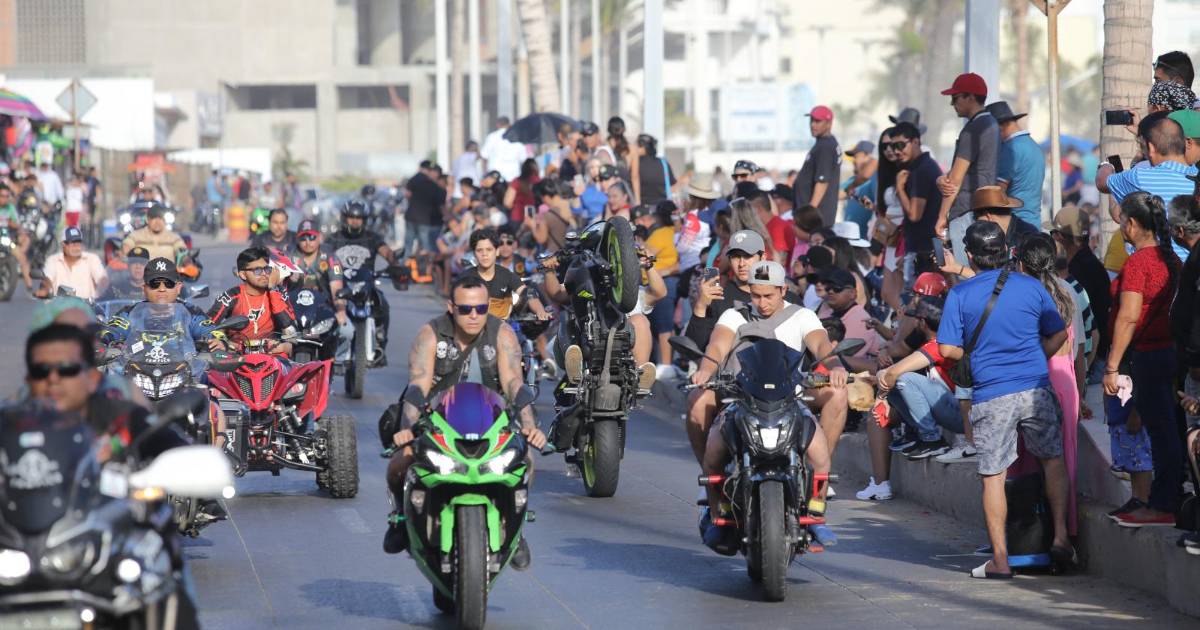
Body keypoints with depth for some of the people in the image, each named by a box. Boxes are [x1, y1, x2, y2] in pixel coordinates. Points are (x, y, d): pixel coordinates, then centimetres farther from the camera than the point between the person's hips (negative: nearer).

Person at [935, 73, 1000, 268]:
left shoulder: (972, 130, -14)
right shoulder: (991, 124, 17)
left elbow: (956, 180, -15)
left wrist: (942, 216, -9)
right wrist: (943, 179, -2)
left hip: (966, 213, -10)